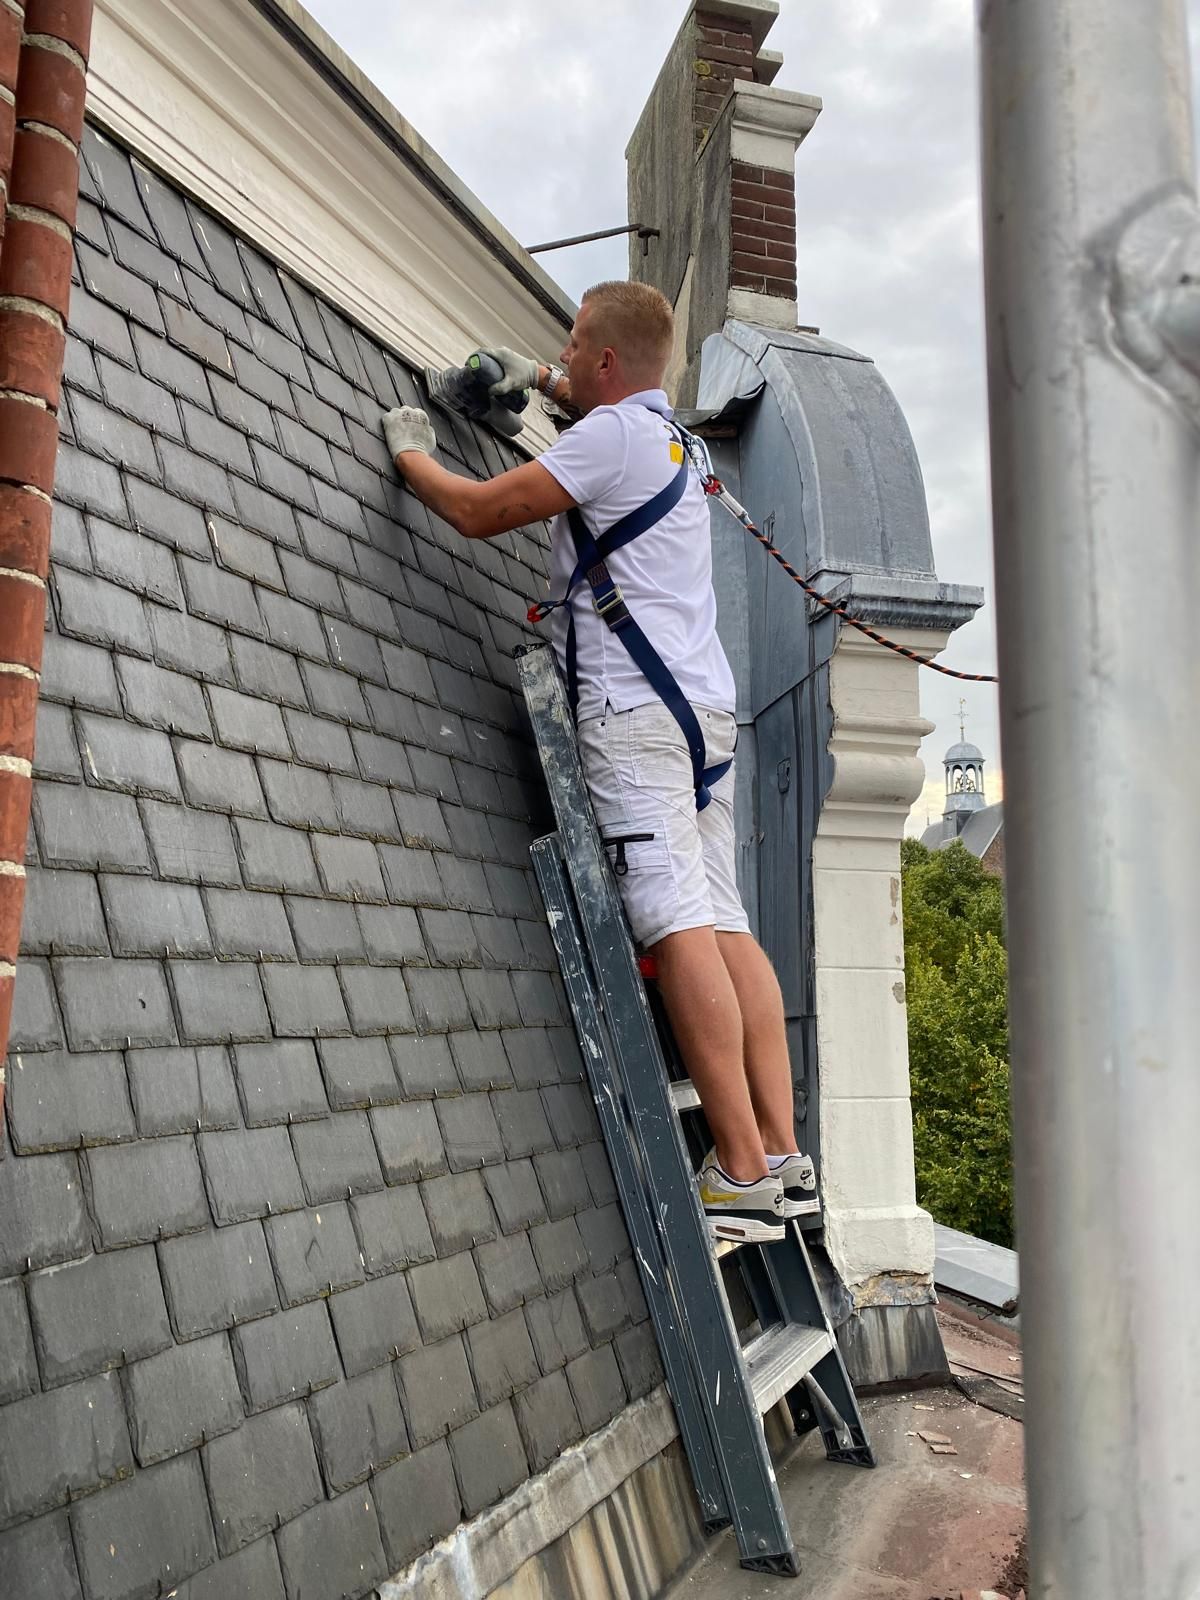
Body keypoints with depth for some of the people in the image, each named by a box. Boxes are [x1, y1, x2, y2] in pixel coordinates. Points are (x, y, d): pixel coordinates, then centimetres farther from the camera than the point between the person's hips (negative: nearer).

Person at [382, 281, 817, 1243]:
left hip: (636, 703, -9)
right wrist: (539, 382, 46)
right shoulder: (672, 435, 26)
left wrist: (411, 453, 16)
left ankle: (743, 1173, -17)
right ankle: (784, 1158, 1)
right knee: (723, 925, 2)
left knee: (676, 926, -15)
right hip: (703, 703, 9)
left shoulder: (611, 434, -2)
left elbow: (481, 513, -2)